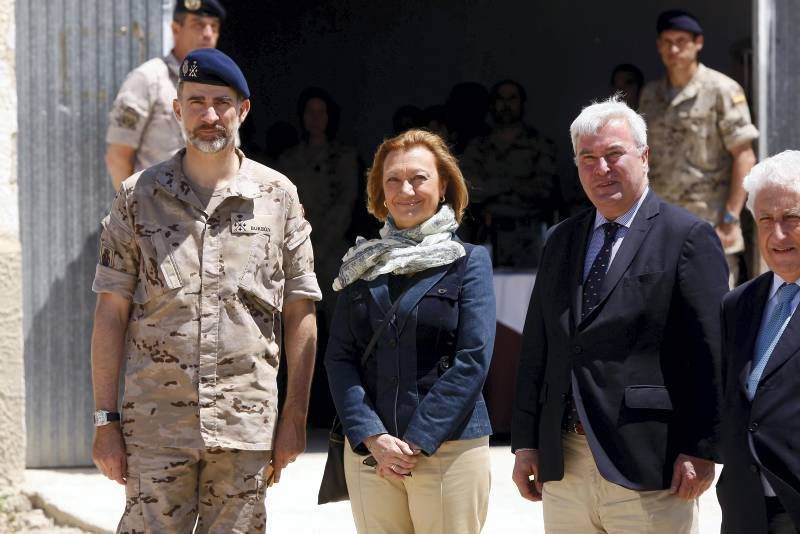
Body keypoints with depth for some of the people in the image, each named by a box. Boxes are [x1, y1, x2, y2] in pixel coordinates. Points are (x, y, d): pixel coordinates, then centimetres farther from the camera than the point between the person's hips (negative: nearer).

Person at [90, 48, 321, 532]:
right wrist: (106, 420, 0)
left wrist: (295, 415, 2)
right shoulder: (138, 197, 5)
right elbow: (111, 313, 5)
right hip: (155, 424, 0)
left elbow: (300, 315, 7)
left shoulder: (278, 196, 5)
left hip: (247, 423, 1)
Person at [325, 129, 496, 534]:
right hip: (367, 450, 3)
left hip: (450, 448, -3)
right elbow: (339, 358, 5)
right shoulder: (362, 264, 11)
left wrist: (416, 441, -13)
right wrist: (372, 438, -10)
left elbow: (473, 360, -6)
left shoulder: (469, 262, 2)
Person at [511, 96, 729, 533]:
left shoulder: (688, 238, -3)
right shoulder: (561, 242, 16)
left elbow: (711, 354, -7)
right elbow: (536, 347, 16)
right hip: (562, 465, 6)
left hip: (646, 465, -6)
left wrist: (701, 450, -13)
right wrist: (526, 441, 10)